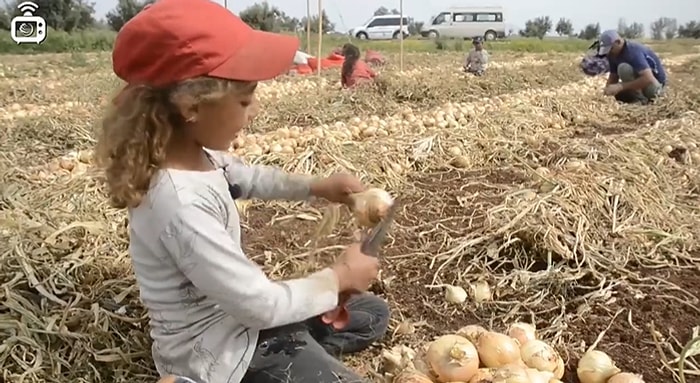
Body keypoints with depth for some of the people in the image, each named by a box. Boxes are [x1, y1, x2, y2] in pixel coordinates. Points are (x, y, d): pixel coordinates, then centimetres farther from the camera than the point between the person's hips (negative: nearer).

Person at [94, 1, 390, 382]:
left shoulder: (197, 154, -8)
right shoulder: (182, 205, -36)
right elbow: (263, 305, -28)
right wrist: (340, 276, -13)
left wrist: (315, 186, 3)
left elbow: (244, 177, 16)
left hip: (235, 312, 9)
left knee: (373, 314, 19)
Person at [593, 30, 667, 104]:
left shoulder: (633, 51, -30)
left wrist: (620, 86, -44)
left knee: (624, 68, -29)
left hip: (655, 83, -9)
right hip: (640, 80, 9)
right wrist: (607, 89, -17)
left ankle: (640, 99, -17)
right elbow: (613, 75, 4)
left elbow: (648, 79, -40)